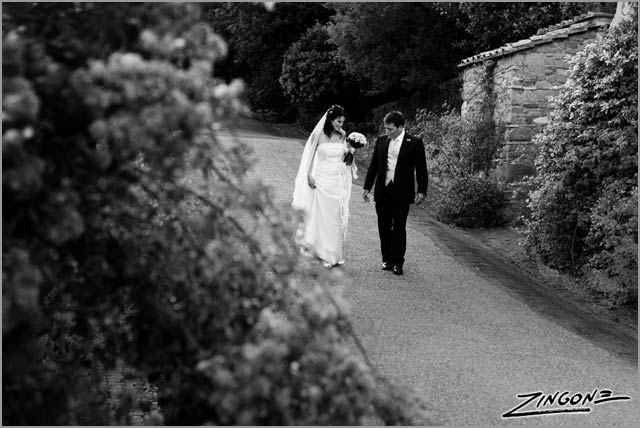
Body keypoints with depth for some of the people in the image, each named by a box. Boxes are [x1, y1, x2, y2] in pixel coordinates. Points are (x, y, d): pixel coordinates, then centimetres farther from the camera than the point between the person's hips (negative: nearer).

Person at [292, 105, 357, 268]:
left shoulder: (342, 135, 4)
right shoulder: (319, 135, -7)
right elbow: (310, 155, 0)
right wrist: (309, 175, -7)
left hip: (339, 180, 4)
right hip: (322, 180, -4)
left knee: (337, 217, 5)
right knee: (323, 216, -1)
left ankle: (335, 254, 15)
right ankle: (324, 254, 7)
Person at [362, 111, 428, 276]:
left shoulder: (414, 143, -3)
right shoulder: (381, 140, 7)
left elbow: (421, 169, -2)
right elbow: (373, 166, 13)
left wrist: (421, 191, -9)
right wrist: (367, 187, 10)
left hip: (402, 193, -4)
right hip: (382, 192, 4)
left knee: (399, 228, -2)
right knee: (384, 227, 8)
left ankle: (398, 262, 6)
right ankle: (387, 260, 19)